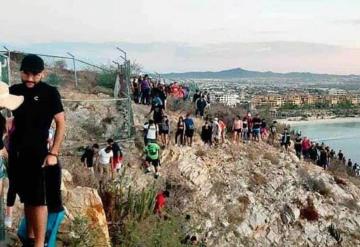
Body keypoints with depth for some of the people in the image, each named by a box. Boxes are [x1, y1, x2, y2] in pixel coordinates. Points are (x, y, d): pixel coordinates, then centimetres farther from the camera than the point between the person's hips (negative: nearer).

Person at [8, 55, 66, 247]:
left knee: (39, 200, -3)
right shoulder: (14, 91, 6)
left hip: (38, 153, -5)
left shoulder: (50, 92, -6)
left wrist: (53, 153, -12)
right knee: (27, 198, 14)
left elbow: (61, 123, -6)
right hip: (17, 153, 5)